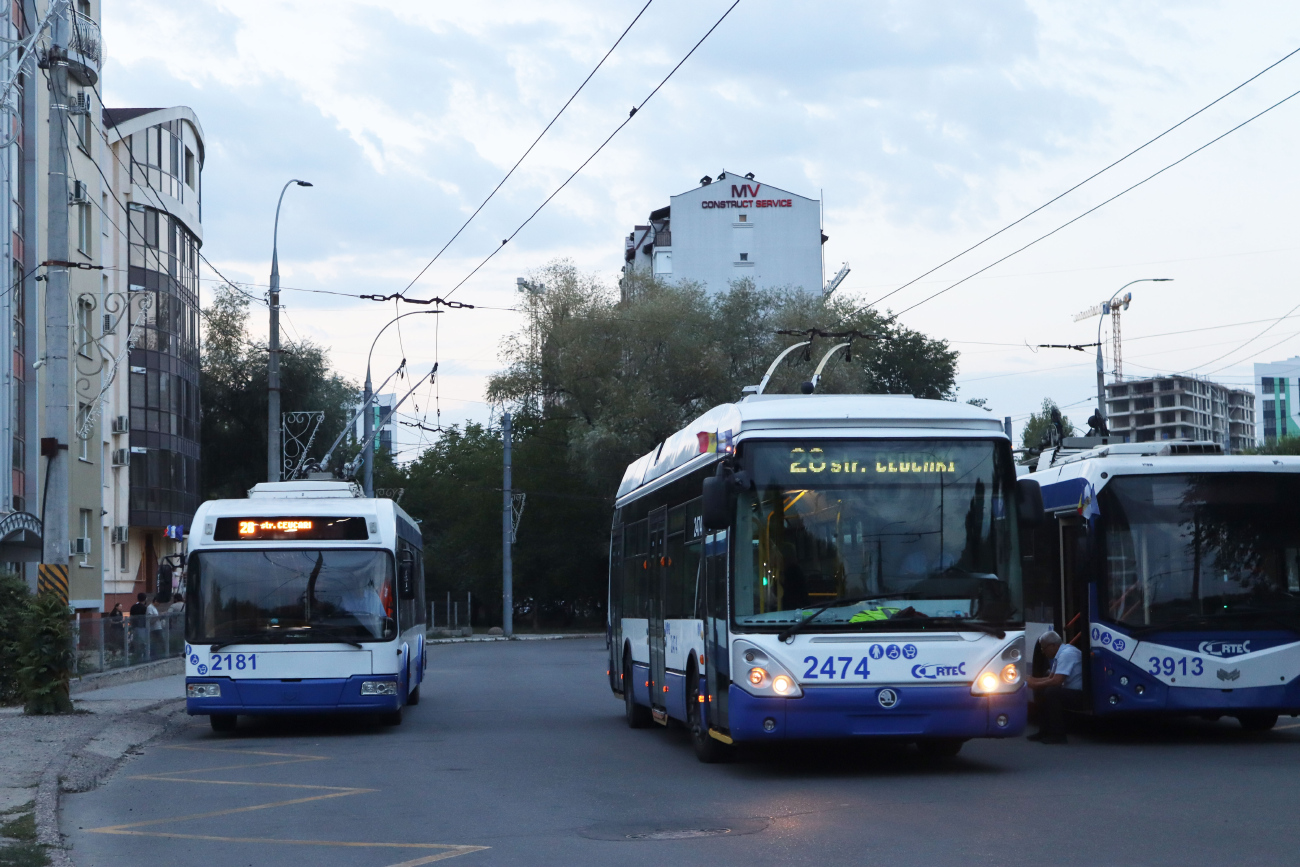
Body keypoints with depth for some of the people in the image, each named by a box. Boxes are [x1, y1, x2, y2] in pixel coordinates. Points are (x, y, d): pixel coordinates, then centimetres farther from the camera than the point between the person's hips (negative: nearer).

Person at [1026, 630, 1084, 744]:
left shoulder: (1066, 654, -20)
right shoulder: (1060, 654, 13)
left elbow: (1056, 681, -26)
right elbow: (1050, 678, 17)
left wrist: (1035, 684, -14)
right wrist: (1033, 680, 3)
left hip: (1080, 695, -11)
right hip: (1070, 691, 11)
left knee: (1051, 693, -29)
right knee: (1040, 692, 10)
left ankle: (1057, 735, -23)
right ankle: (1045, 732, 12)